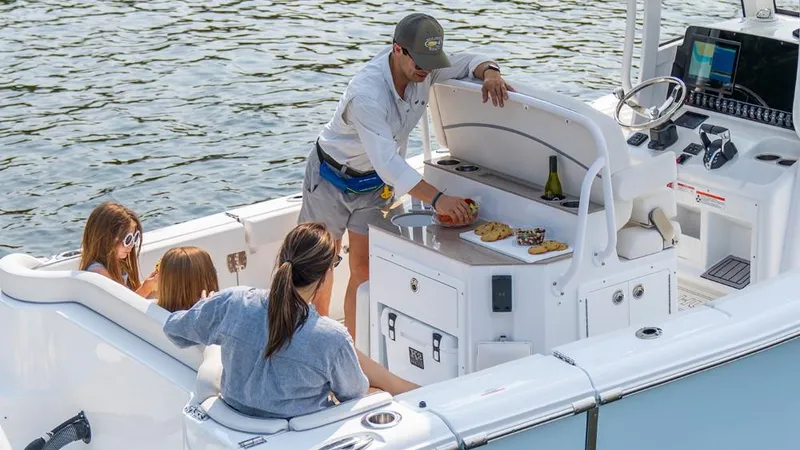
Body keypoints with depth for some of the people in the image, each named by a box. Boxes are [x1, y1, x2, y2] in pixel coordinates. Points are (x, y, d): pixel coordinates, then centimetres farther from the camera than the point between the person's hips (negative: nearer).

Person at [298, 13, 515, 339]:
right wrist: (437, 198, -51)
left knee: (365, 267, 3)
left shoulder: (423, 67, -17)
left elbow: (470, 62, -4)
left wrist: (489, 72, -30)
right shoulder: (367, 94, -38)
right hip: (332, 177, -5)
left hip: (375, 184, 5)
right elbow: (387, 162, -43)